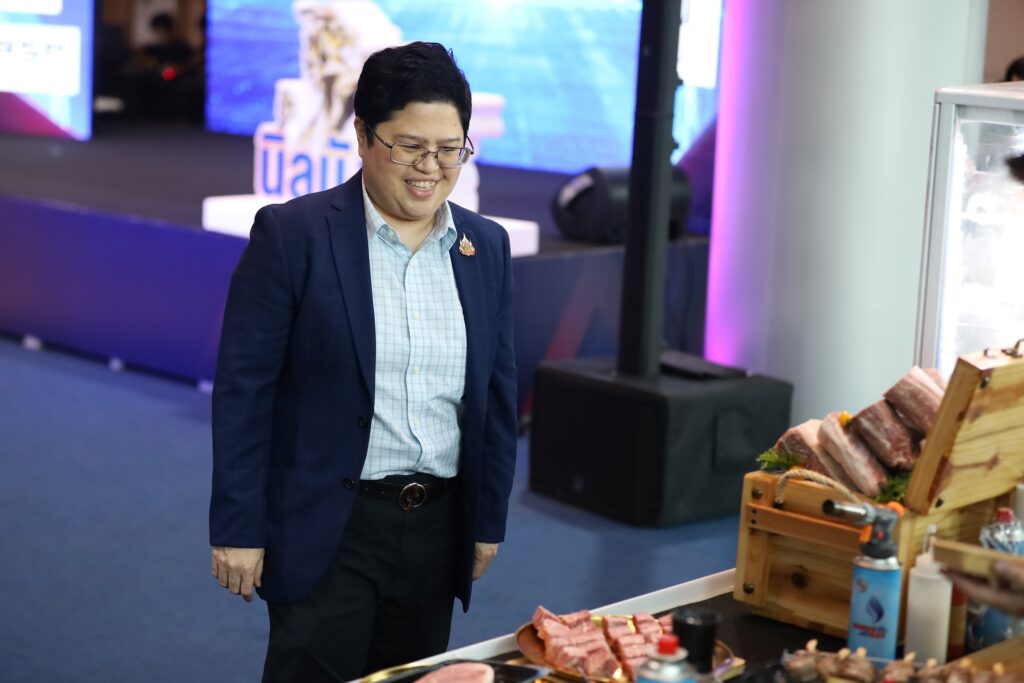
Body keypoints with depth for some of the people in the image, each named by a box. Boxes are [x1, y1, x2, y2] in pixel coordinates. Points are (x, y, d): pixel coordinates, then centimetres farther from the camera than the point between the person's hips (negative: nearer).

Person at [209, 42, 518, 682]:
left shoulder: (487, 247, 6)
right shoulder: (292, 235, -8)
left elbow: (498, 392, 12)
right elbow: (243, 387, -8)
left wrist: (489, 520, 13)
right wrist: (238, 529, -9)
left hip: (439, 527, 5)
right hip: (328, 526, -4)